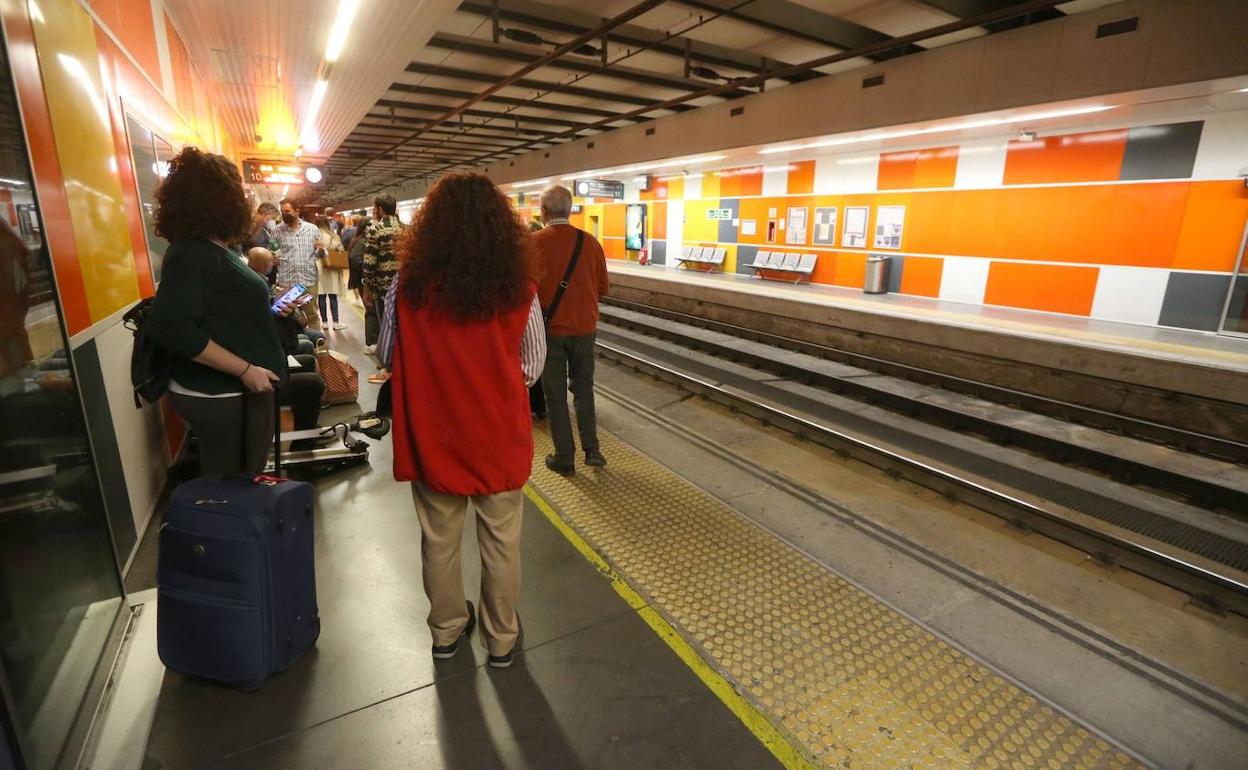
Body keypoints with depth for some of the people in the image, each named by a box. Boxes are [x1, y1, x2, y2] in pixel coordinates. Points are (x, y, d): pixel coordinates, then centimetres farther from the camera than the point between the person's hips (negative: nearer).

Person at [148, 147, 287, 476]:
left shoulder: (211, 250, 12)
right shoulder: (193, 253, -18)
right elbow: (173, 328, -27)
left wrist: (272, 308, 14)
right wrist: (244, 370, -25)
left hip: (234, 390, 10)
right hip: (220, 396, -10)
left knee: (244, 481, 21)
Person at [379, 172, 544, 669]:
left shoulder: (409, 285, -12)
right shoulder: (519, 288, -14)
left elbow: (387, 357, 1)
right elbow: (532, 367, -4)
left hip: (433, 436, 1)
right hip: (500, 436, -1)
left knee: (439, 540, 20)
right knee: (501, 543, 16)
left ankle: (446, 630, 40)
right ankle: (501, 639, 34)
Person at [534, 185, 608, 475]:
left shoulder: (533, 242, -11)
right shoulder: (590, 242, -3)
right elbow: (602, 288, 4)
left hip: (550, 328, -2)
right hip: (584, 327, 2)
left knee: (556, 394, 10)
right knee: (583, 389, 18)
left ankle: (565, 458, 16)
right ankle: (591, 449, 17)